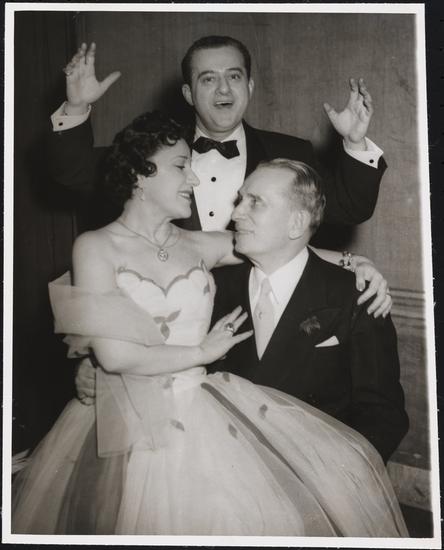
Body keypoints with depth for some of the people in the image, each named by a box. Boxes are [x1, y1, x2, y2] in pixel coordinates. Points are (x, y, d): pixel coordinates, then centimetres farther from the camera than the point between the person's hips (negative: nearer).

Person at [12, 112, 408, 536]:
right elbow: (115, 357, -13)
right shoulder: (96, 247, -4)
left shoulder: (197, 246, 6)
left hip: (206, 407, 4)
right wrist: (203, 351, -4)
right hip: (136, 418, -4)